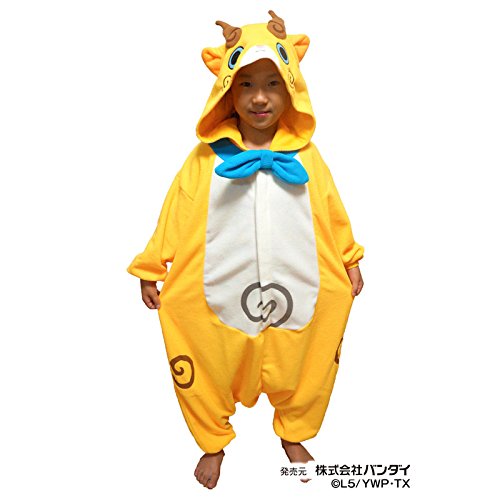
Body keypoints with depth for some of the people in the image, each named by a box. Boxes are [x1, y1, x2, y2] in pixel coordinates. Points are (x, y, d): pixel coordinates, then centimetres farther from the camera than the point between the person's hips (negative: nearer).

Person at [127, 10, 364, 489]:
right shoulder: (207, 157, -7)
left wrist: (350, 262, 12)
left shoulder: (305, 157, -2)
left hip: (299, 296, 2)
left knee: (297, 377, 19)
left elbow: (332, 213, 6)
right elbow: (174, 215, -3)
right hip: (216, 297, -1)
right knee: (210, 377, 16)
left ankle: (293, 436, 49)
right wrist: (152, 270, 0)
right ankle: (213, 442, 45)